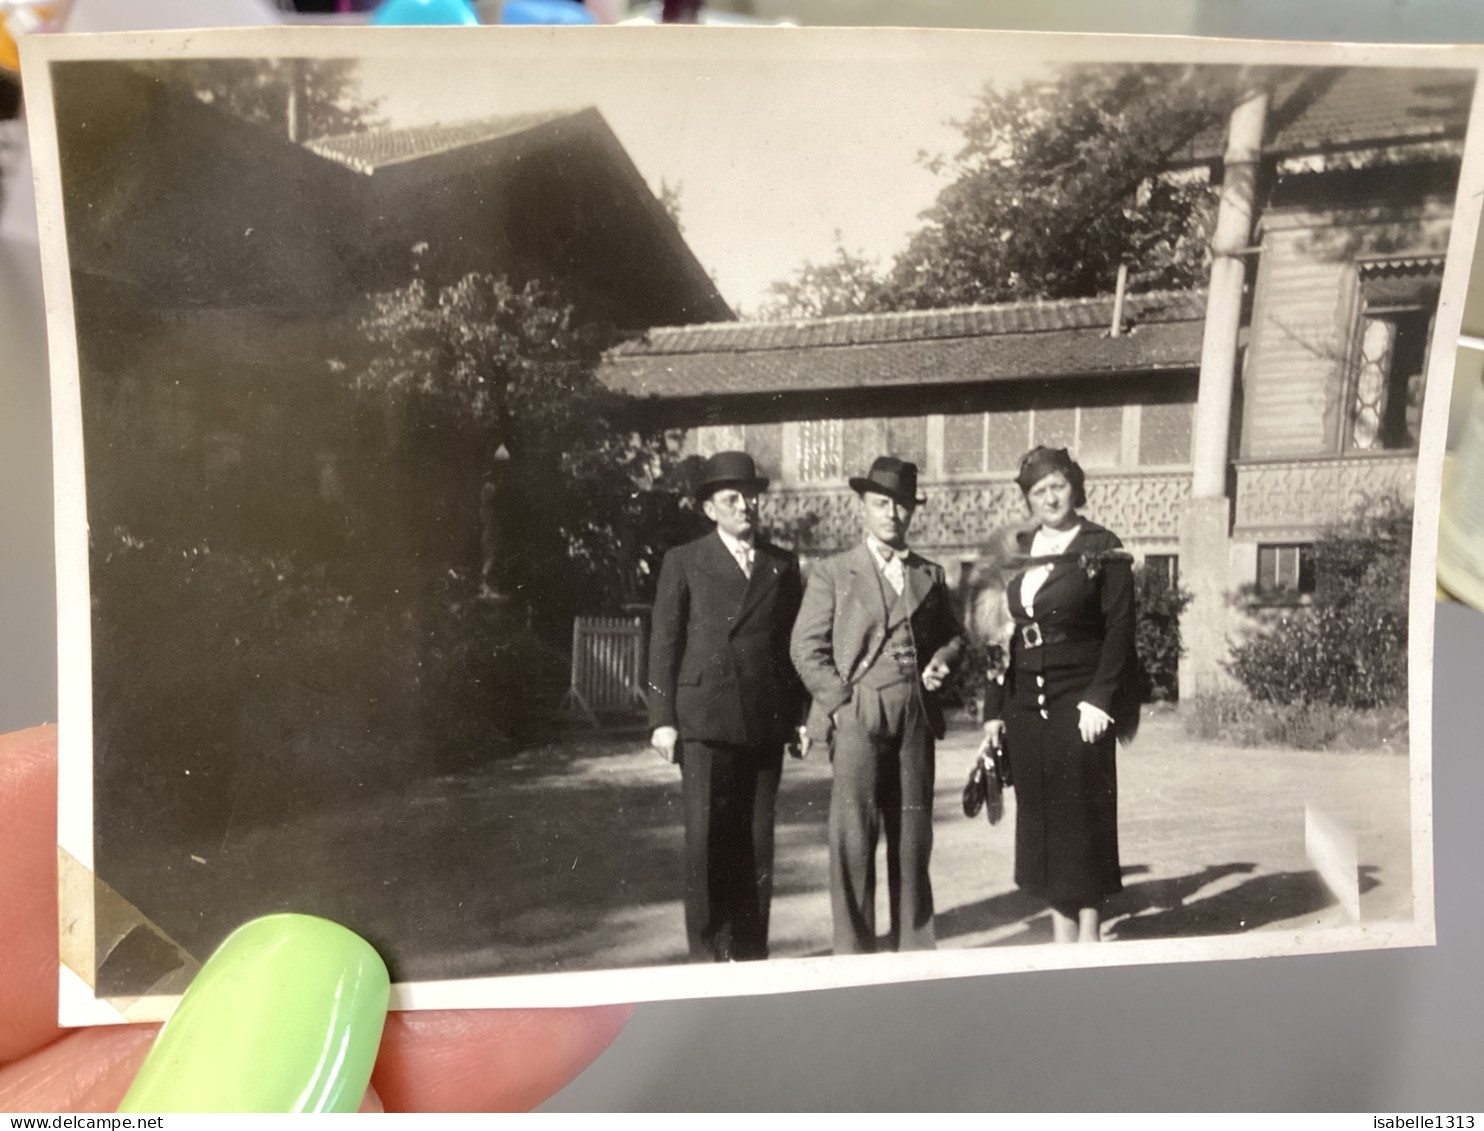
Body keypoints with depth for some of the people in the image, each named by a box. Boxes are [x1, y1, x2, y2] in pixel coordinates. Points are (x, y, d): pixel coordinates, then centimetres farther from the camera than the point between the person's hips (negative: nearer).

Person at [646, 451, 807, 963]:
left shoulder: (783, 565, 14)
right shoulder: (684, 562, 7)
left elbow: (794, 643, 14)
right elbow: (663, 643, 3)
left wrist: (797, 712, 7)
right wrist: (662, 718, -4)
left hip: (766, 722, 3)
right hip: (704, 719, -2)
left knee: (757, 838, 5)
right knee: (707, 835, -4)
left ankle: (749, 949, 16)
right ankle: (707, 949, 7)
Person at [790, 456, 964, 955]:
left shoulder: (930, 575, 16)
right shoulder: (832, 573, 3)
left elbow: (953, 633, 25)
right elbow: (807, 648, -2)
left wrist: (943, 660, 3)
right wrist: (841, 702, -10)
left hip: (917, 718, 4)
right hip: (857, 719, -4)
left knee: (913, 835, 10)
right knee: (853, 838, -4)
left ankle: (915, 945, 23)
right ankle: (853, 951, 7)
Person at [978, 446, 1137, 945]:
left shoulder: (1102, 548, -1)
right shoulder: (1016, 552, 12)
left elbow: (1120, 628, -6)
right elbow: (1002, 636, 12)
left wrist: (1100, 698, -16)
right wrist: (994, 708, 7)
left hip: (1079, 702, -5)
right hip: (1026, 703, 5)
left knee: (1082, 815, 0)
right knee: (1039, 818, 8)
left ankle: (1089, 931, 13)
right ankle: (1061, 932, 18)